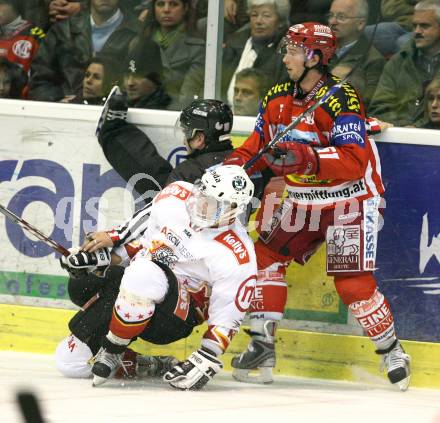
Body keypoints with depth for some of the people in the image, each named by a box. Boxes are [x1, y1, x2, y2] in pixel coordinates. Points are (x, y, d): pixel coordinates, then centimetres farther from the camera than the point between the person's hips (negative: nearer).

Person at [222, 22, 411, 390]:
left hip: (350, 201, -7)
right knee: (266, 258, 2)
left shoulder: (341, 99, -23)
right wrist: (231, 166, -10)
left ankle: (392, 353, 3)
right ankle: (262, 346, 9)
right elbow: (257, 147, 9)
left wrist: (305, 157, -43)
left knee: (352, 282, -14)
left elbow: (355, 162, -32)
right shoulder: (277, 99, 2)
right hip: (303, 203, 8)